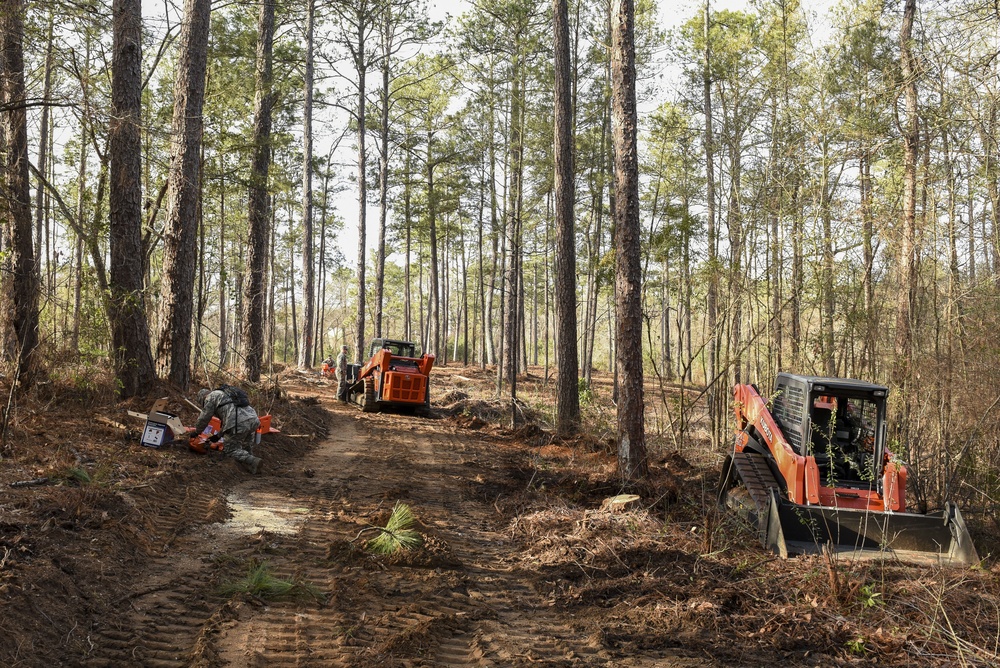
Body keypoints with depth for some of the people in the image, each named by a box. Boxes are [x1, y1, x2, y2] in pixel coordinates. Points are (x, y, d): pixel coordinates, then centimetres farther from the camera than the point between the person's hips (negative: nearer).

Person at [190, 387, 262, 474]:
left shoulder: (210, 397, 12)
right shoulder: (227, 394, 37)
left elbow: (204, 418, 13)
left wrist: (196, 431, 30)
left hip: (238, 424, -8)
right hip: (253, 419, 8)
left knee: (230, 450, 2)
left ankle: (253, 462, -16)